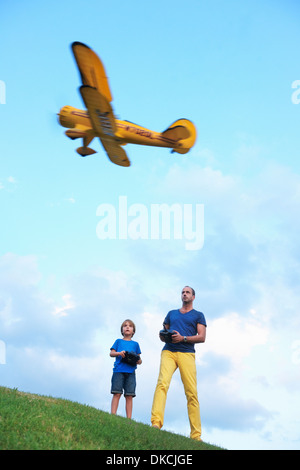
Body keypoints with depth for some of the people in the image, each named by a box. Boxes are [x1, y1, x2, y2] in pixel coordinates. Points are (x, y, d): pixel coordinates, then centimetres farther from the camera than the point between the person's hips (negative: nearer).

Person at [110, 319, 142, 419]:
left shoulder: (135, 344, 21)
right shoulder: (118, 341, 18)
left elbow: (139, 360, 18)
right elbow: (111, 353, 8)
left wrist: (138, 360, -6)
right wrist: (119, 353, -13)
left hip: (130, 371, 1)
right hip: (119, 370, -1)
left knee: (129, 395, -5)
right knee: (117, 393, -11)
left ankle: (129, 419, -7)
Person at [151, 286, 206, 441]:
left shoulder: (198, 315, 19)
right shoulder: (172, 314, 28)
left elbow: (202, 337, 6)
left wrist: (183, 338, -9)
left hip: (186, 353, -2)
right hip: (168, 351, 2)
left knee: (191, 392, -10)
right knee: (162, 383, -23)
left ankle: (196, 435, -10)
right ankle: (156, 423, -35)